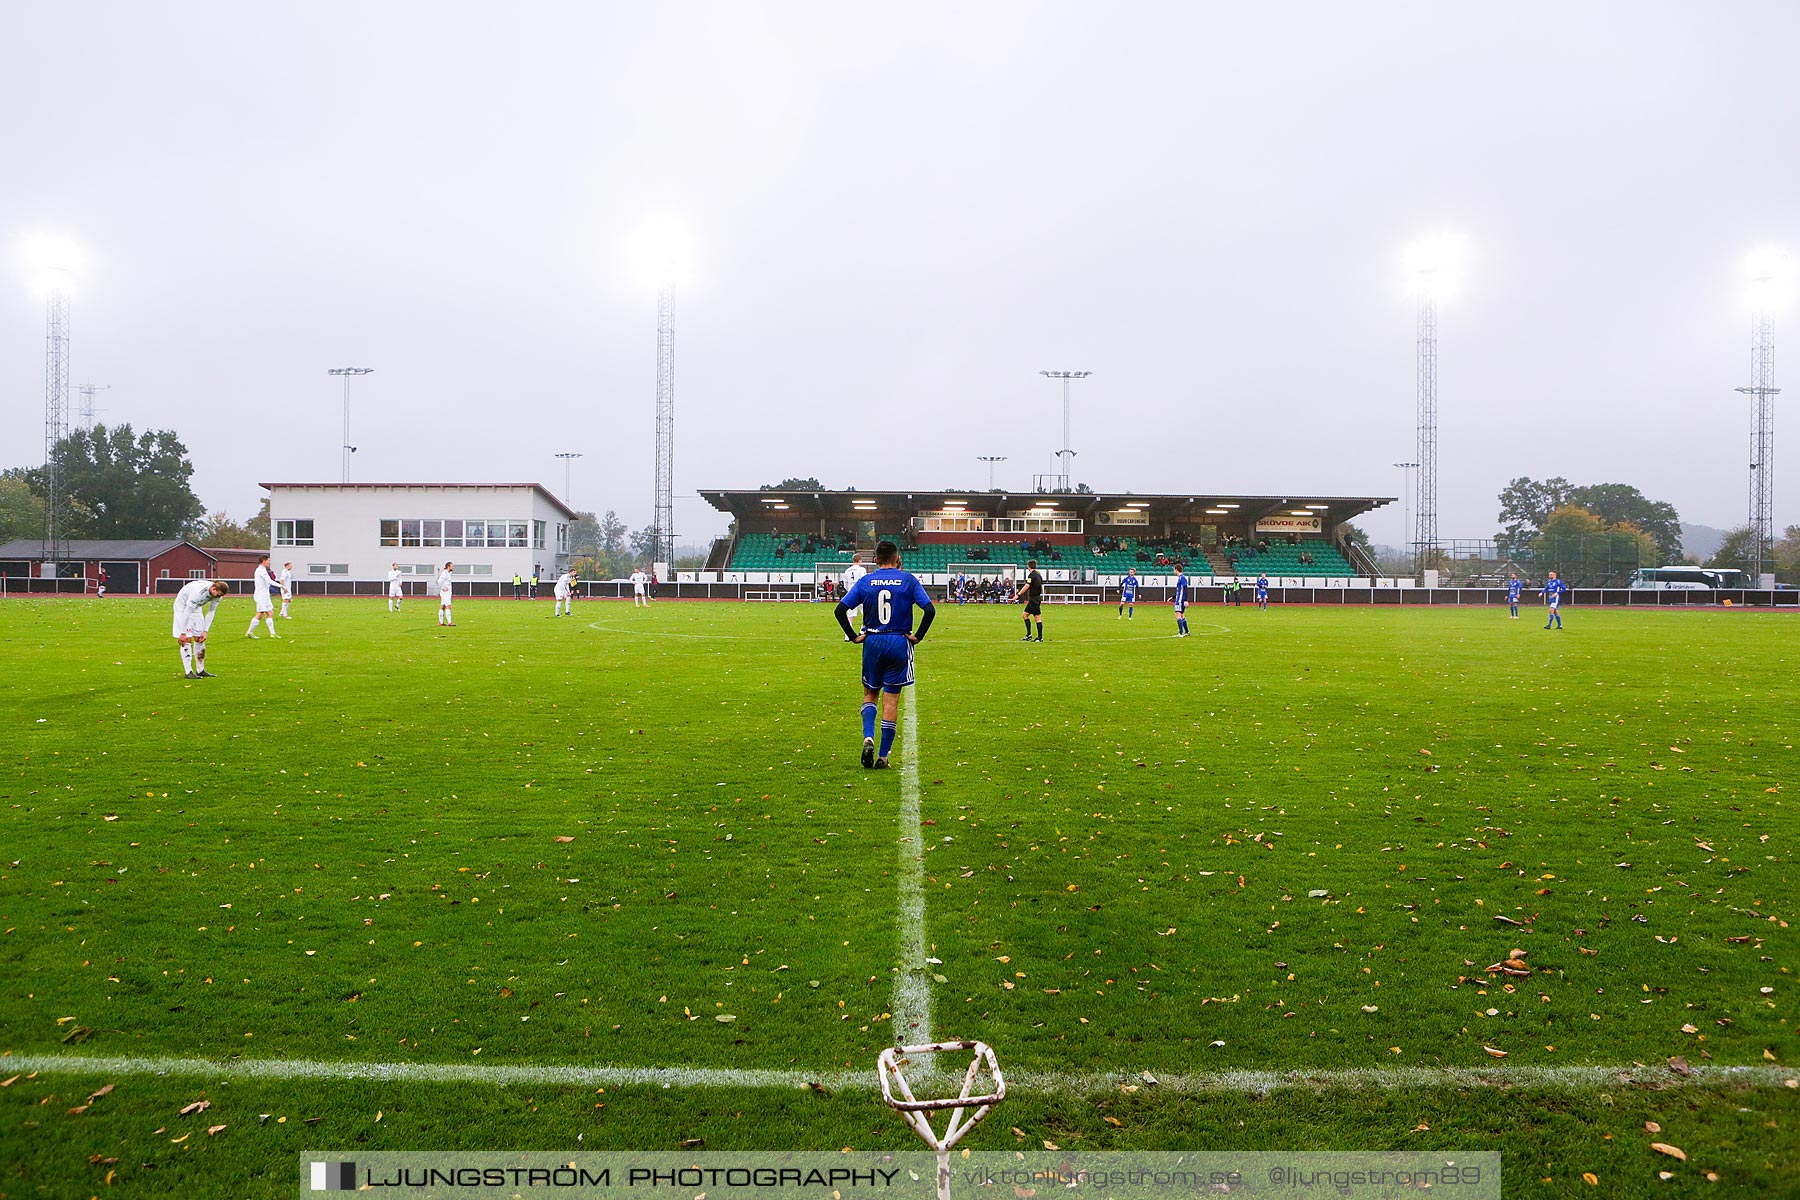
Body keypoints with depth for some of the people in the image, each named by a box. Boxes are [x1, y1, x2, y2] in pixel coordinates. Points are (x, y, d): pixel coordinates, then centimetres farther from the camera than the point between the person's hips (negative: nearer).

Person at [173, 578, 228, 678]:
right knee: (187, 639, -12)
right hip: (183, 606, -7)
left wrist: (205, 631, -9)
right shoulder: (198, 591, -39)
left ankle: (200, 670, 9)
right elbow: (187, 612, -33)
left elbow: (211, 612, -6)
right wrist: (183, 633, -29)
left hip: (196, 607, 7)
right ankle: (188, 672, -12)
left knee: (199, 638, 3)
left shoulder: (217, 594, -18)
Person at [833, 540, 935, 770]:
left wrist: (854, 636, 1)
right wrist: (918, 636, -4)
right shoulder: (908, 580, -2)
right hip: (899, 643, -1)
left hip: (872, 642, 1)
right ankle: (883, 756, 6)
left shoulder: (865, 581, 2)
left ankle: (868, 738, -6)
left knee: (869, 694, 18)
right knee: (891, 700, 5)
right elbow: (930, 609, -11)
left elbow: (840, 610, -4)